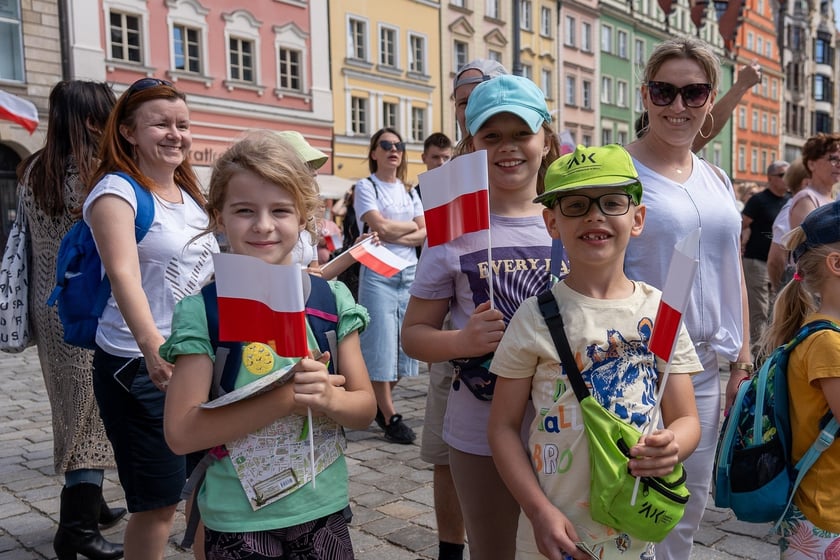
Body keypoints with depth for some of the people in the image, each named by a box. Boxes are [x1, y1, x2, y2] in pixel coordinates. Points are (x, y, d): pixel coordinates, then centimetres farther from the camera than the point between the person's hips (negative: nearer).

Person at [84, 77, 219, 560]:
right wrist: (154, 348, -38)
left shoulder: (190, 194, 11)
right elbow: (124, 275, -25)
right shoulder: (117, 191, -11)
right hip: (142, 364, -7)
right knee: (159, 498, 1)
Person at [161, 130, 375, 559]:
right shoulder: (202, 309, -12)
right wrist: (289, 398, -25)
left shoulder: (331, 296, -3)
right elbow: (181, 432, -16)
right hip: (238, 522, -2)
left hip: (324, 509, 3)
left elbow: (365, 407, 0)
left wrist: (328, 398, -22)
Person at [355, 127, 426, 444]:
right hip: (378, 274, -5)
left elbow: (424, 234, 5)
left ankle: (380, 405, 25)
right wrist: (411, 225, 1)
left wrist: (394, 235, -12)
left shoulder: (409, 191, 16)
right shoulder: (366, 187, 0)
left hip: (409, 274, 5)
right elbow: (380, 227, -14)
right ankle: (390, 418, 6)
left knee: (403, 343, 7)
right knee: (381, 344, -3)